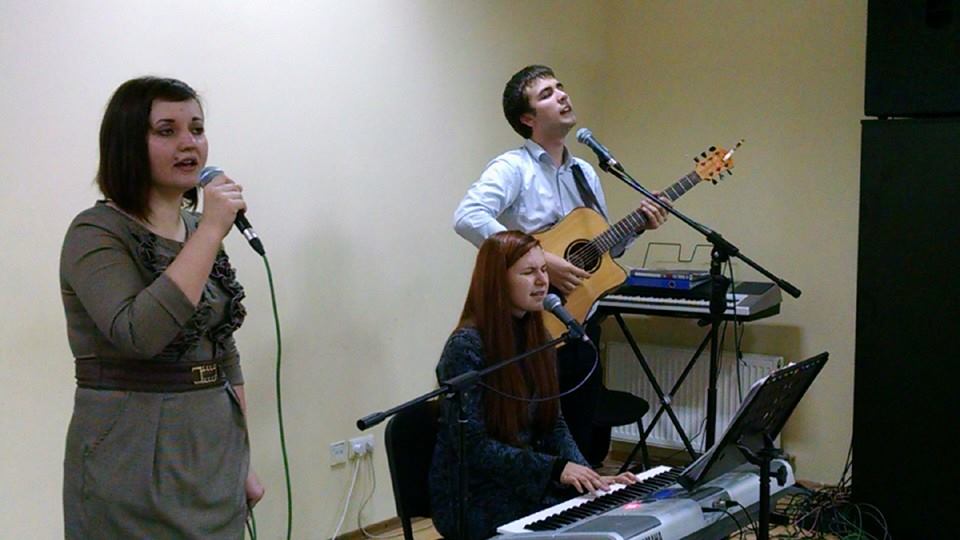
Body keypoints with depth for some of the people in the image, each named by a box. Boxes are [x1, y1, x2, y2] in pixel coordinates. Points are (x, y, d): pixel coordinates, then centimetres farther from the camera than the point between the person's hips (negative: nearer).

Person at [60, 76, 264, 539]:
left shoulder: (200, 230, 9)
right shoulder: (96, 234, -11)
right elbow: (139, 334, -28)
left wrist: (242, 461, 13)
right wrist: (211, 232, -24)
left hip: (216, 456, 6)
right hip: (138, 466, -6)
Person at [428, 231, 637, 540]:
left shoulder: (539, 339, 7)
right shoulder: (466, 347, -16)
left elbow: (553, 424, 8)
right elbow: (472, 445, -19)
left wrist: (588, 475, -8)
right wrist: (555, 468, -24)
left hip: (527, 485, 7)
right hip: (477, 502, -6)